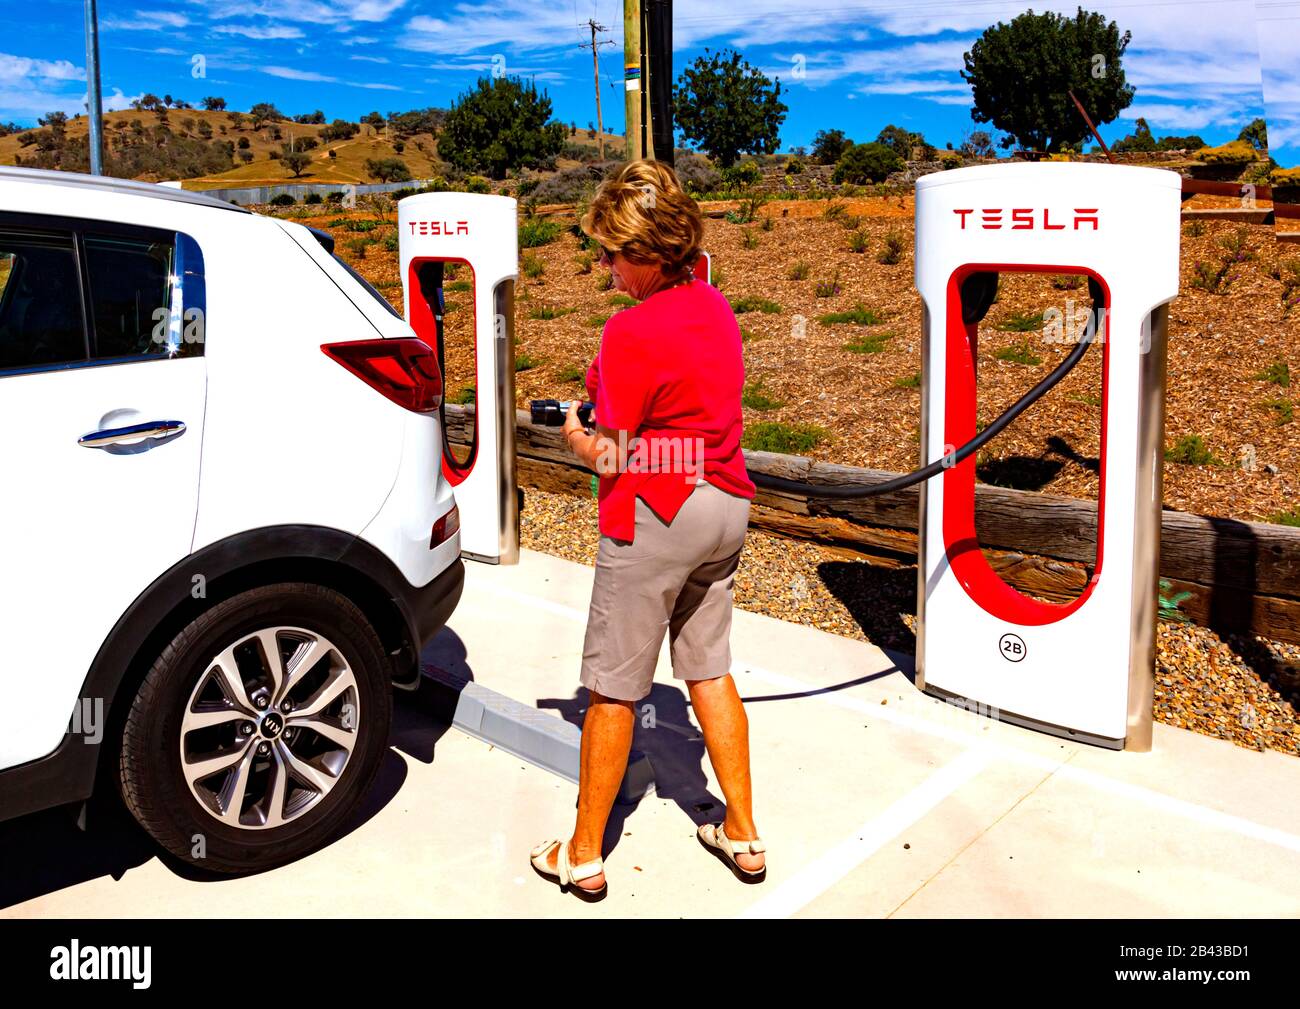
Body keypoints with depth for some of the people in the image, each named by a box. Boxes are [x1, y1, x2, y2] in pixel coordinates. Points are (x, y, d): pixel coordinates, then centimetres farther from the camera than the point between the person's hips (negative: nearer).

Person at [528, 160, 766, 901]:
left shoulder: (633, 330, -19)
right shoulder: (715, 308, 8)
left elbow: (611, 457, -16)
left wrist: (576, 436, 4)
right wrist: (607, 419, 9)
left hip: (656, 517, -8)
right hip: (725, 505, 8)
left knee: (615, 688, 4)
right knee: (710, 669, 18)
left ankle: (584, 855, 17)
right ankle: (743, 834, 27)